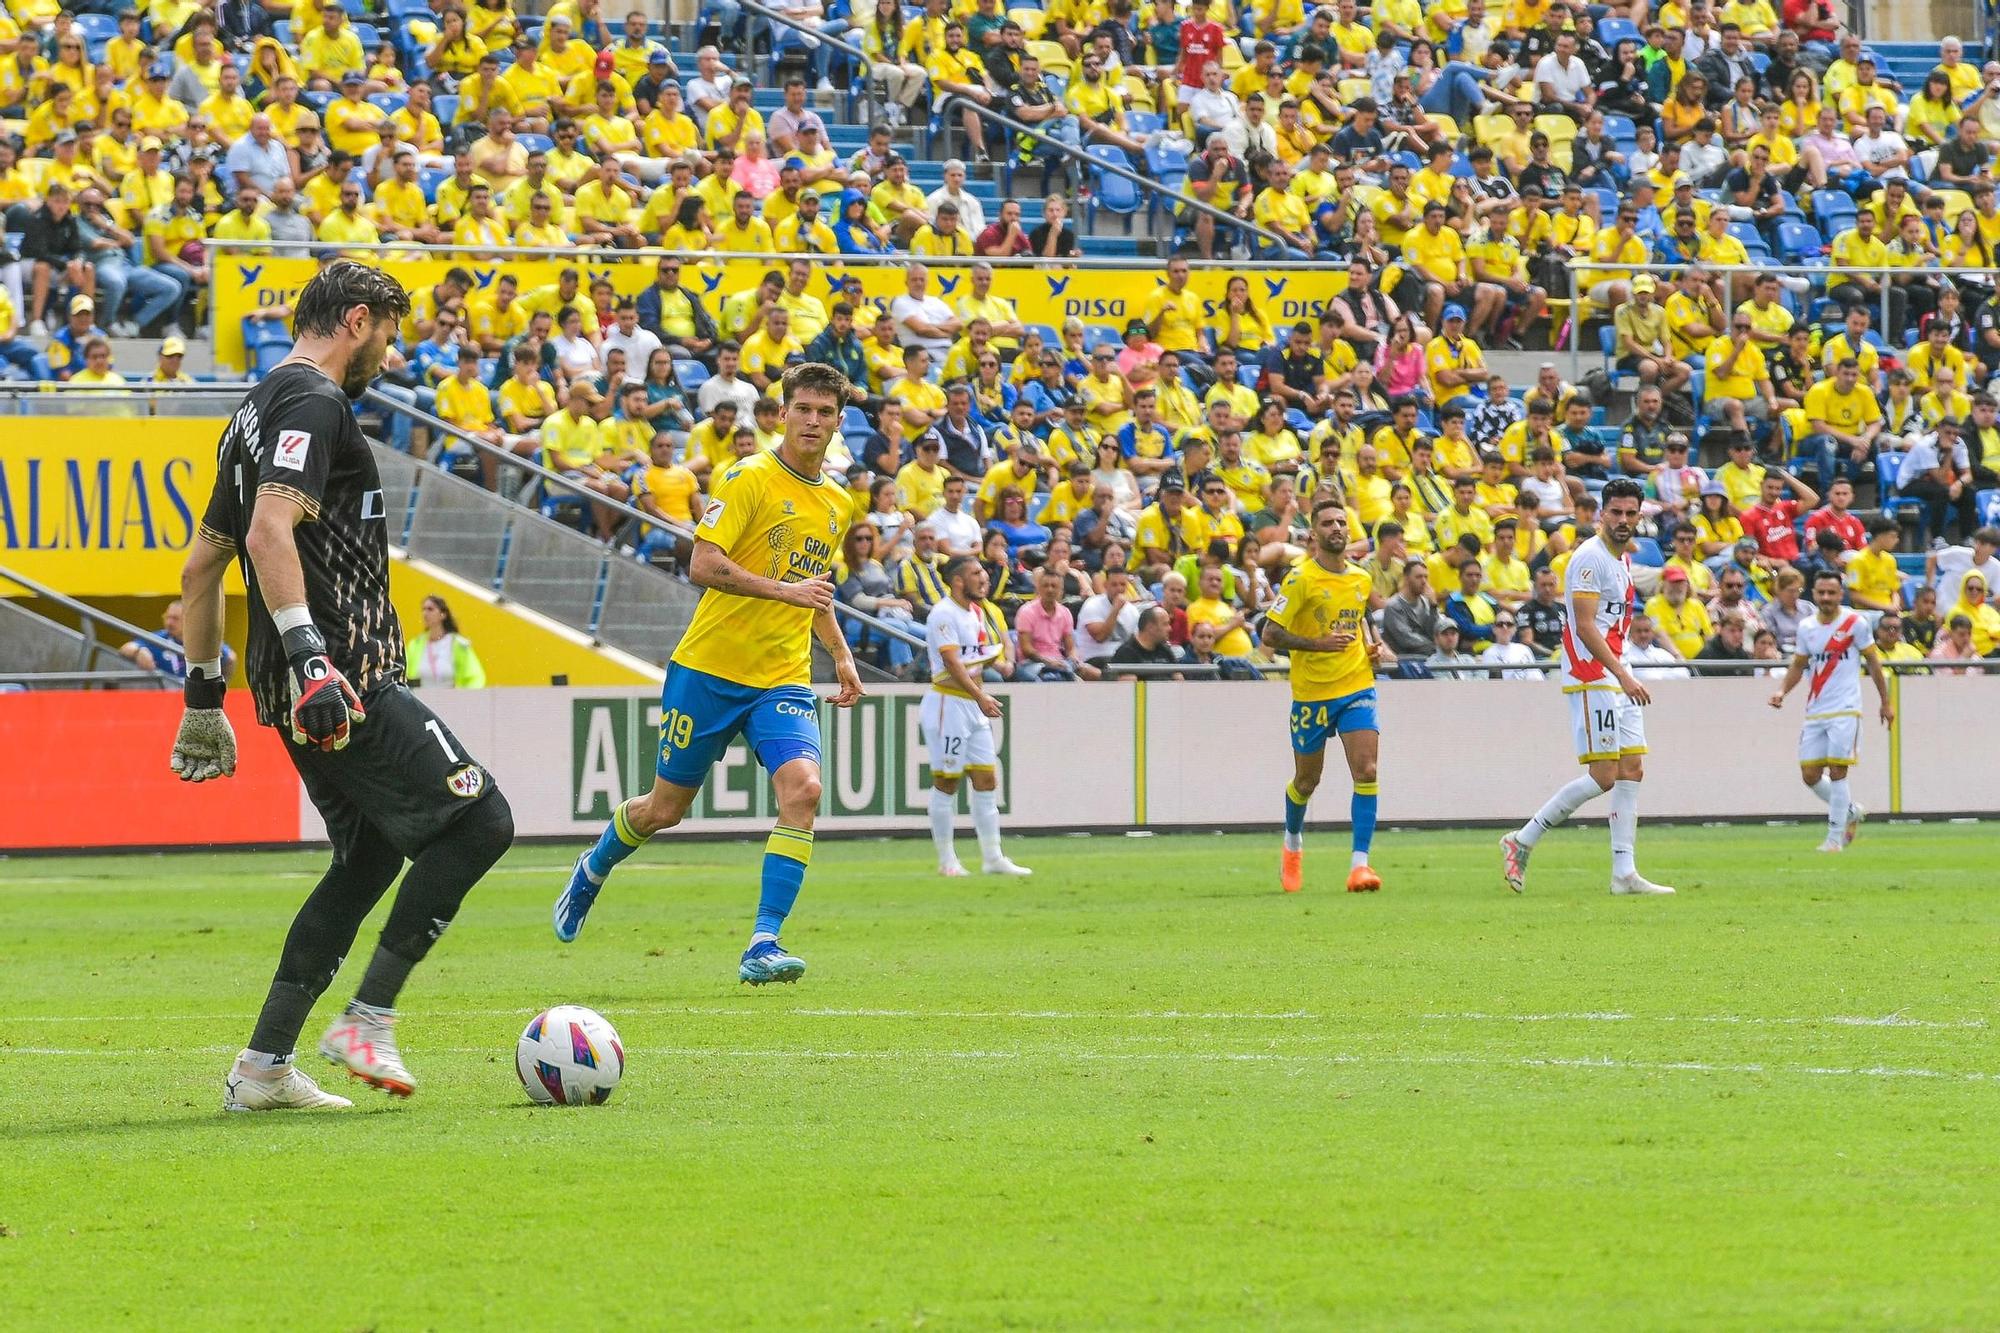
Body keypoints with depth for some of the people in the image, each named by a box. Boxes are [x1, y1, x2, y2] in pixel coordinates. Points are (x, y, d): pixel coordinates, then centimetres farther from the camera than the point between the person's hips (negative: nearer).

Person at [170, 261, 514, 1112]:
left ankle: (263, 1069, 12)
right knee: (480, 820, -7)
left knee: (370, 858, 16)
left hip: (305, 688, 10)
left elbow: (201, 567, 26)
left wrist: (204, 702, 28)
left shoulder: (258, 413, 22)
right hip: (343, 681, -10)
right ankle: (368, 1022, -8)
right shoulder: (314, 405, -9)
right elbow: (271, 533, -24)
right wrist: (308, 655, -31)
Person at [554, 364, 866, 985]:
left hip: (784, 679, 4)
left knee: (802, 788, -21)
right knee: (666, 807, 7)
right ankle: (594, 868, 40)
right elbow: (703, 565, -18)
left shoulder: (839, 506, 13)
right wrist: (784, 590, -26)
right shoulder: (749, 478, -9)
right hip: (709, 669, -4)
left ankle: (763, 945, -20)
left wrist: (841, 655, 18)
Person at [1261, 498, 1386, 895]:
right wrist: (1318, 643, -24)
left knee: (1366, 772, -14)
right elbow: (1270, 634, -14)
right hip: (1311, 693, -3)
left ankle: (1359, 863, -15)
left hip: (1357, 686, 3)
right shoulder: (1300, 579, -11)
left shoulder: (1360, 578, 7)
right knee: (1307, 780, 12)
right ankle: (1293, 844, 41)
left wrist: (1372, 646, 7)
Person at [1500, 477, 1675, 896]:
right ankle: (1522, 841, -3)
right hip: (1592, 678, -9)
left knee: (1632, 770, 4)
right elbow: (1584, 626, -19)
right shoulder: (1590, 558, -13)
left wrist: (1624, 675, 19)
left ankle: (1625, 873, 5)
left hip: (1618, 680, 9)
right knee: (1603, 776, -12)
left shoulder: (1624, 558, 16)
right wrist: (1622, 674, -24)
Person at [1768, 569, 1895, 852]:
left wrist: (1885, 702, 5)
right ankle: (1851, 811, 27)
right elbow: (1798, 665, 17)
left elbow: (1872, 661, 3)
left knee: (1837, 772, -10)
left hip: (1844, 711, -5)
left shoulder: (1854, 622, -5)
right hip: (1815, 712, 5)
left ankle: (1835, 837, -2)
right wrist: (1783, 691, -1)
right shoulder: (1806, 627, 8)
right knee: (1810, 775, 3)